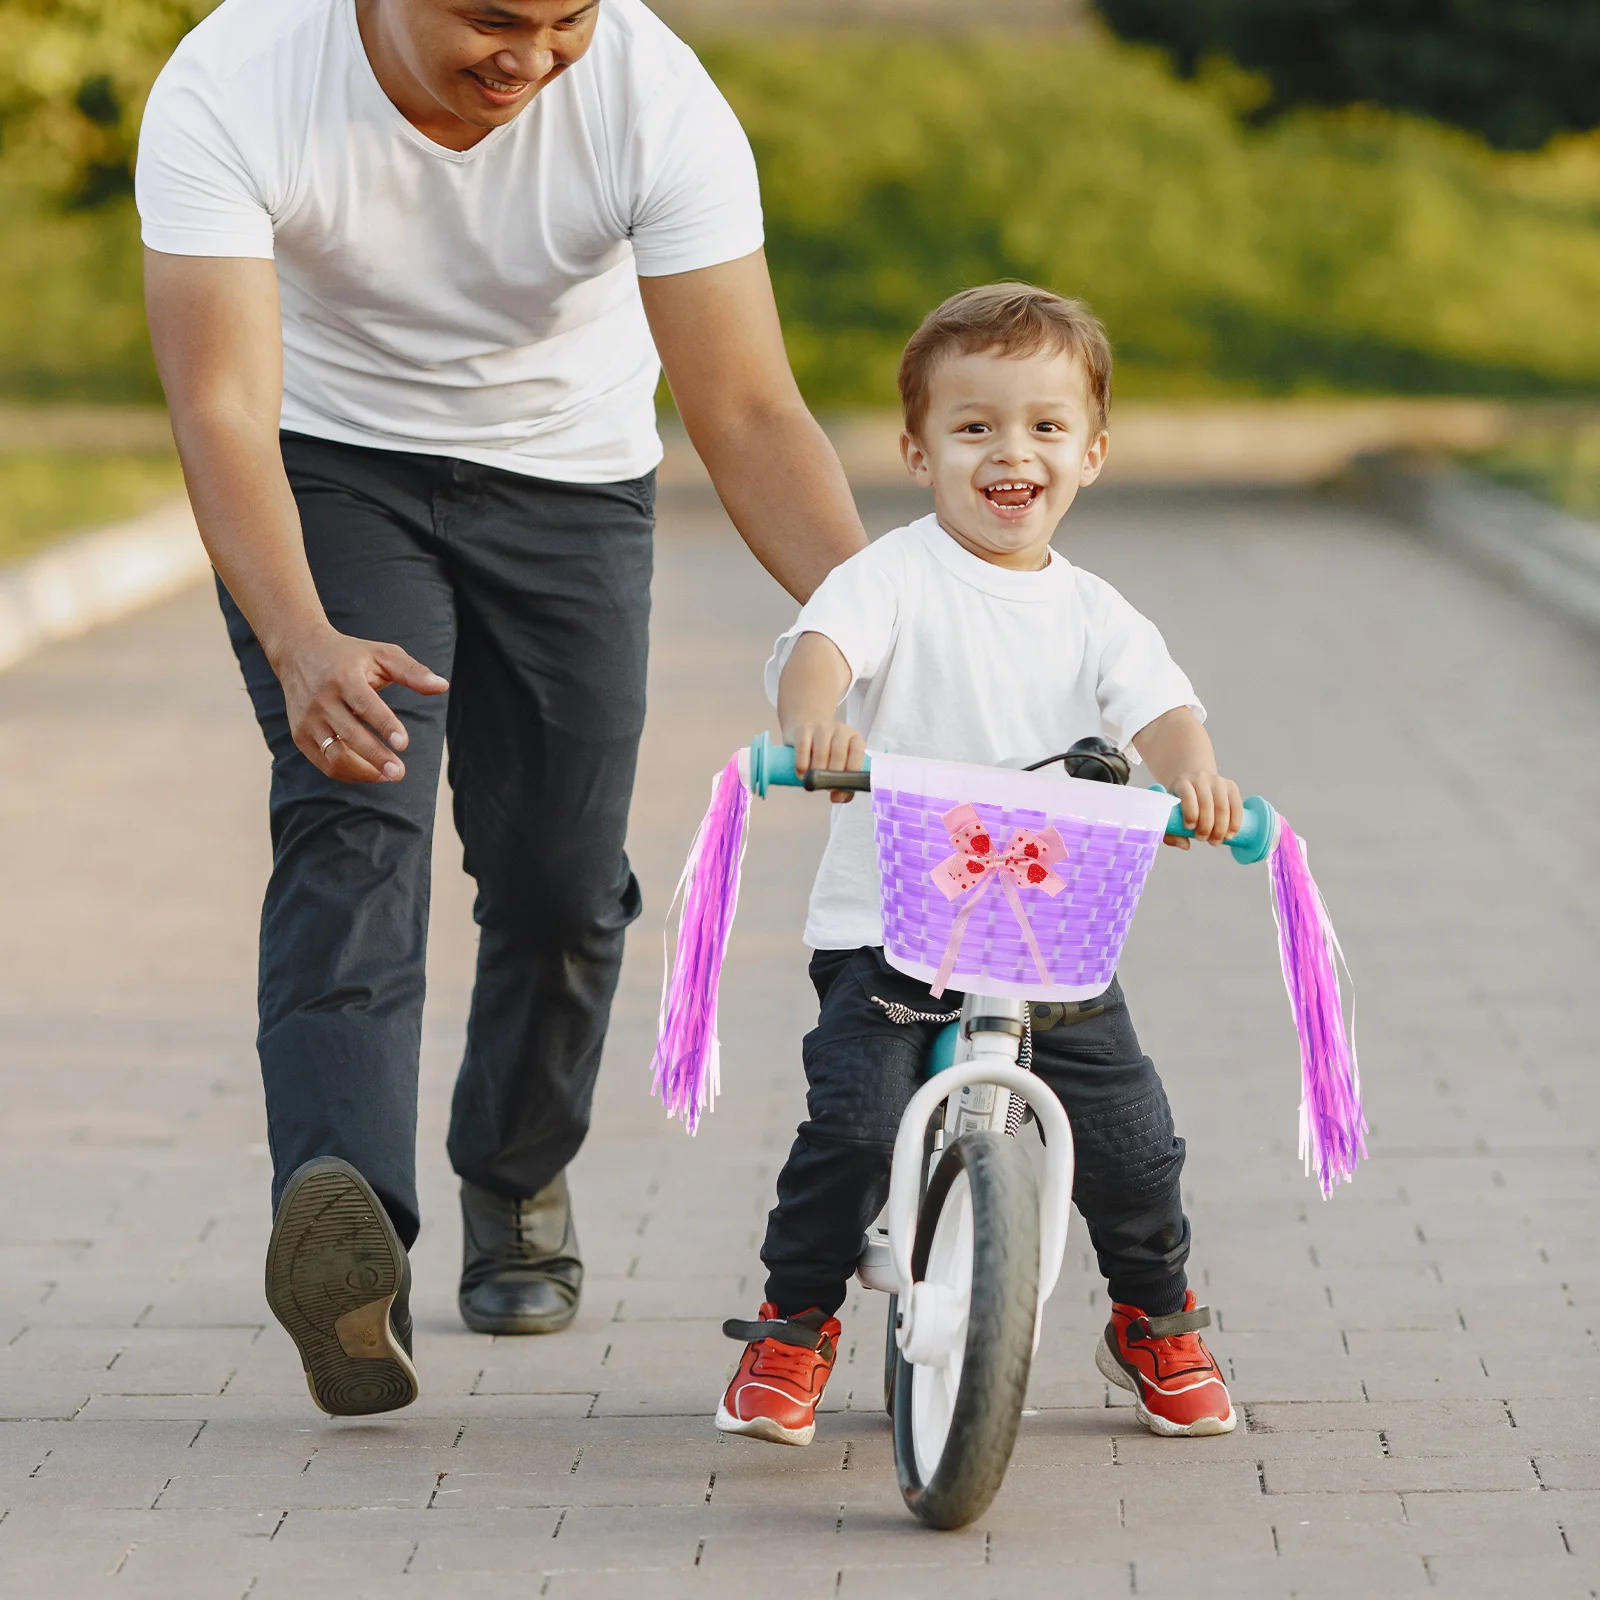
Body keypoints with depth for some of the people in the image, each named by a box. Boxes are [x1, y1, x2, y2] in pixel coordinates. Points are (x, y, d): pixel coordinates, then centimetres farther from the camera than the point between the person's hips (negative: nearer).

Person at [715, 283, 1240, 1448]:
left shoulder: (1093, 612, 9)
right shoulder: (898, 576, -2)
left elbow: (1160, 709, -5)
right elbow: (821, 643, -21)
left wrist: (1192, 775, -29)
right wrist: (815, 717, -45)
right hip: (889, 928, -3)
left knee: (1133, 1136, -4)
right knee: (855, 1124, -21)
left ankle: (1158, 1325, 25)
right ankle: (794, 1329, 3)